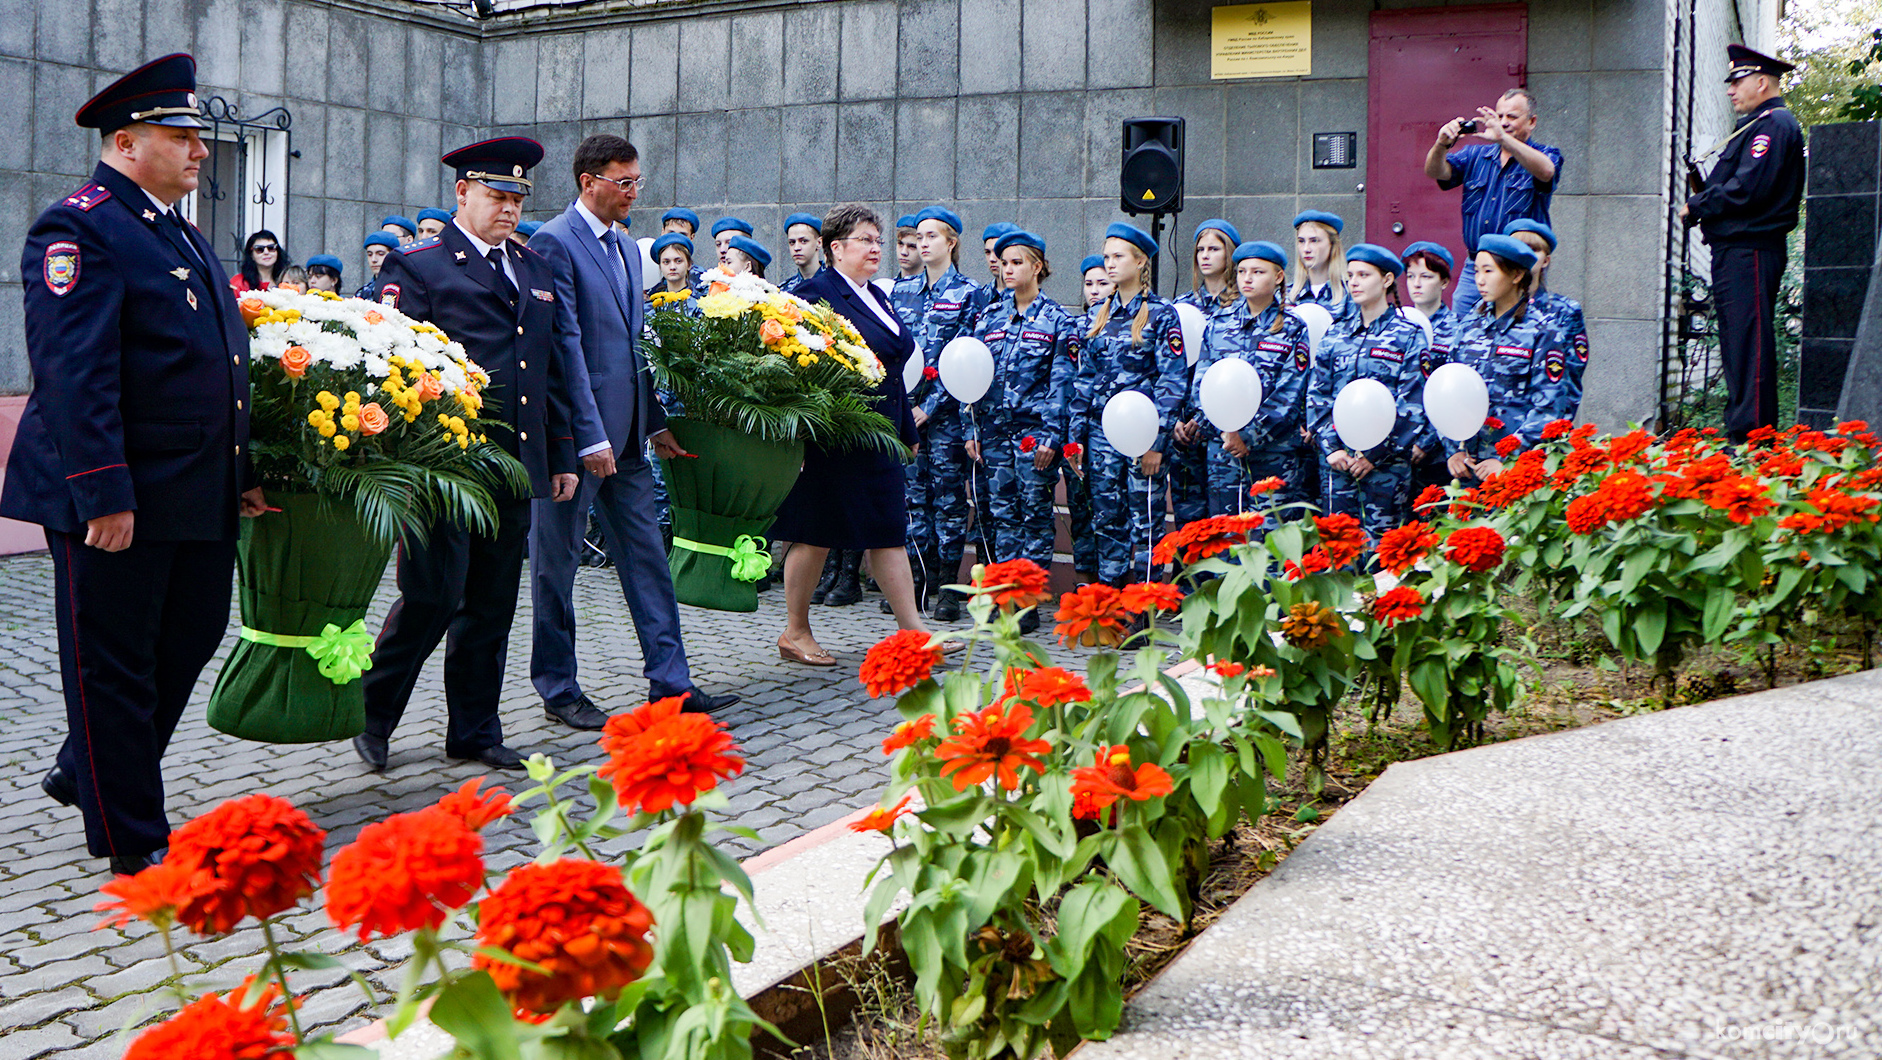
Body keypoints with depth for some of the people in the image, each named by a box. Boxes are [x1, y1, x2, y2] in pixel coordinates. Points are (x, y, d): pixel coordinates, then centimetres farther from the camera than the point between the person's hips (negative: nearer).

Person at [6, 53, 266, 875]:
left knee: (193, 633, 16)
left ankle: (85, 772, 36)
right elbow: (74, 373, -20)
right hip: (116, 499, -9)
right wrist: (103, 494, -24)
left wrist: (242, 473, 18)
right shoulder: (79, 229, -12)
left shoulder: (180, 235, 18)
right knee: (112, 665, 3)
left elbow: (221, 362, 21)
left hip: (198, 493, 9)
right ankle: (133, 840, 14)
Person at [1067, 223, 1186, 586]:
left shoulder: (1161, 314, -2)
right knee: (1106, 518, 7)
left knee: (1144, 521, -2)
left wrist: (1157, 440, -14)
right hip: (1101, 430, 5)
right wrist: (1076, 436, 8)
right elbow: (1083, 379, 14)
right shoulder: (1099, 315, 13)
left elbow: (1172, 381, -7)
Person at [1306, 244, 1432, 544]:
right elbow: (1317, 394, 9)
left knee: (1380, 539, -3)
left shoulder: (1409, 336, 1)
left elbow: (1412, 404, -4)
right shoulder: (1335, 333, 12)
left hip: (1386, 460, -3)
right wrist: (1331, 447, -3)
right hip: (1336, 457, 3)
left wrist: (1375, 453, -10)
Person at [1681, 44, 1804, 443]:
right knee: (1737, 344, 11)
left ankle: (1750, 434, -14)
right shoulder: (1755, 126, 23)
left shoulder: (1774, 124, -9)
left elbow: (1748, 189, -19)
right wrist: (1701, 200, 5)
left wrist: (1697, 206, -8)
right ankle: (1739, 429, 16)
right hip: (1734, 249, 11)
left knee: (1749, 343, -12)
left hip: (1749, 251, -11)